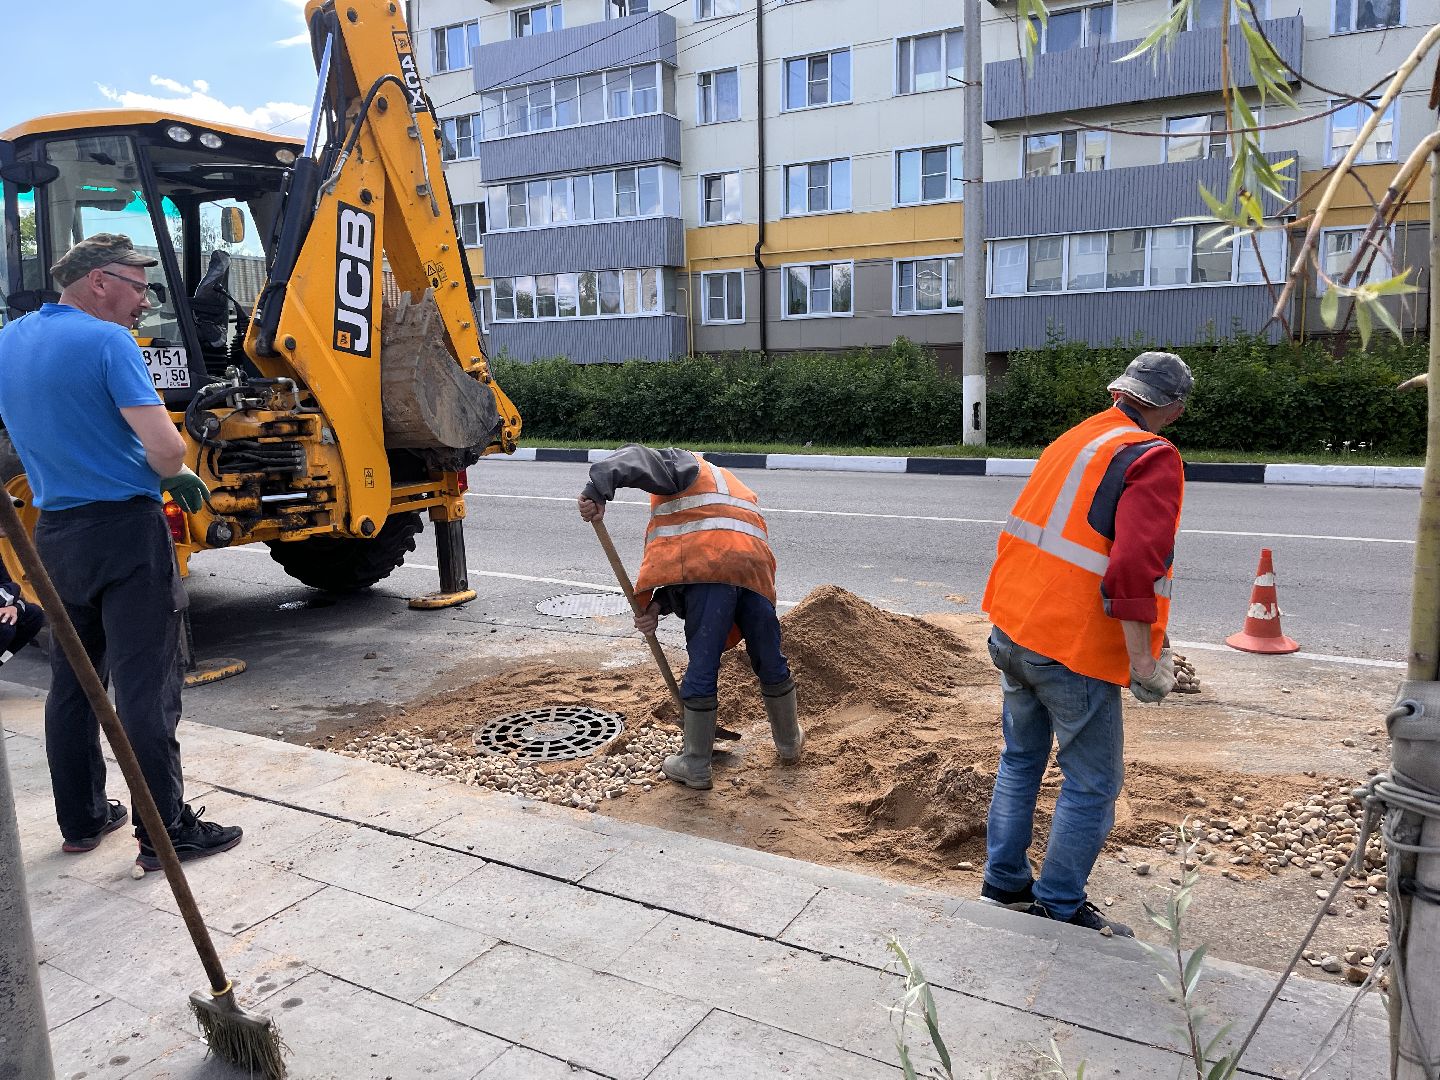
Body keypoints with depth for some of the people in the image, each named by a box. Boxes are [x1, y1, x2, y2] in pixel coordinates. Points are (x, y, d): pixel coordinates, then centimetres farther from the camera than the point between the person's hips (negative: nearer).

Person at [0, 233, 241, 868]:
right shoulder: (107, 342, -14)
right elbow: (166, 450, -22)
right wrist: (177, 477, -1)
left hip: (55, 532, 8)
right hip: (125, 530, -8)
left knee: (71, 684, 17)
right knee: (146, 689, -3)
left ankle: (81, 819, 27)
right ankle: (166, 833, 4)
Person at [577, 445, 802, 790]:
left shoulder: (686, 465, 22)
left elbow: (637, 460, -2)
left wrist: (597, 490, -17)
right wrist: (657, 607, 15)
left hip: (711, 569, -7)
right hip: (756, 570, 7)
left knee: (702, 667, 2)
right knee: (770, 662, 21)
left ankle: (696, 767, 13)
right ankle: (789, 743, 39)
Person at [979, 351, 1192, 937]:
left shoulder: (1073, 439, 13)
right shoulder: (1154, 458, -11)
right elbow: (1135, 564, -23)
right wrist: (1144, 663, -18)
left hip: (1012, 629, 8)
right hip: (1074, 647, -8)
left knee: (1021, 760, 20)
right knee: (1093, 784, 7)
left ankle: (1004, 885, 30)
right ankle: (1060, 909, 18)